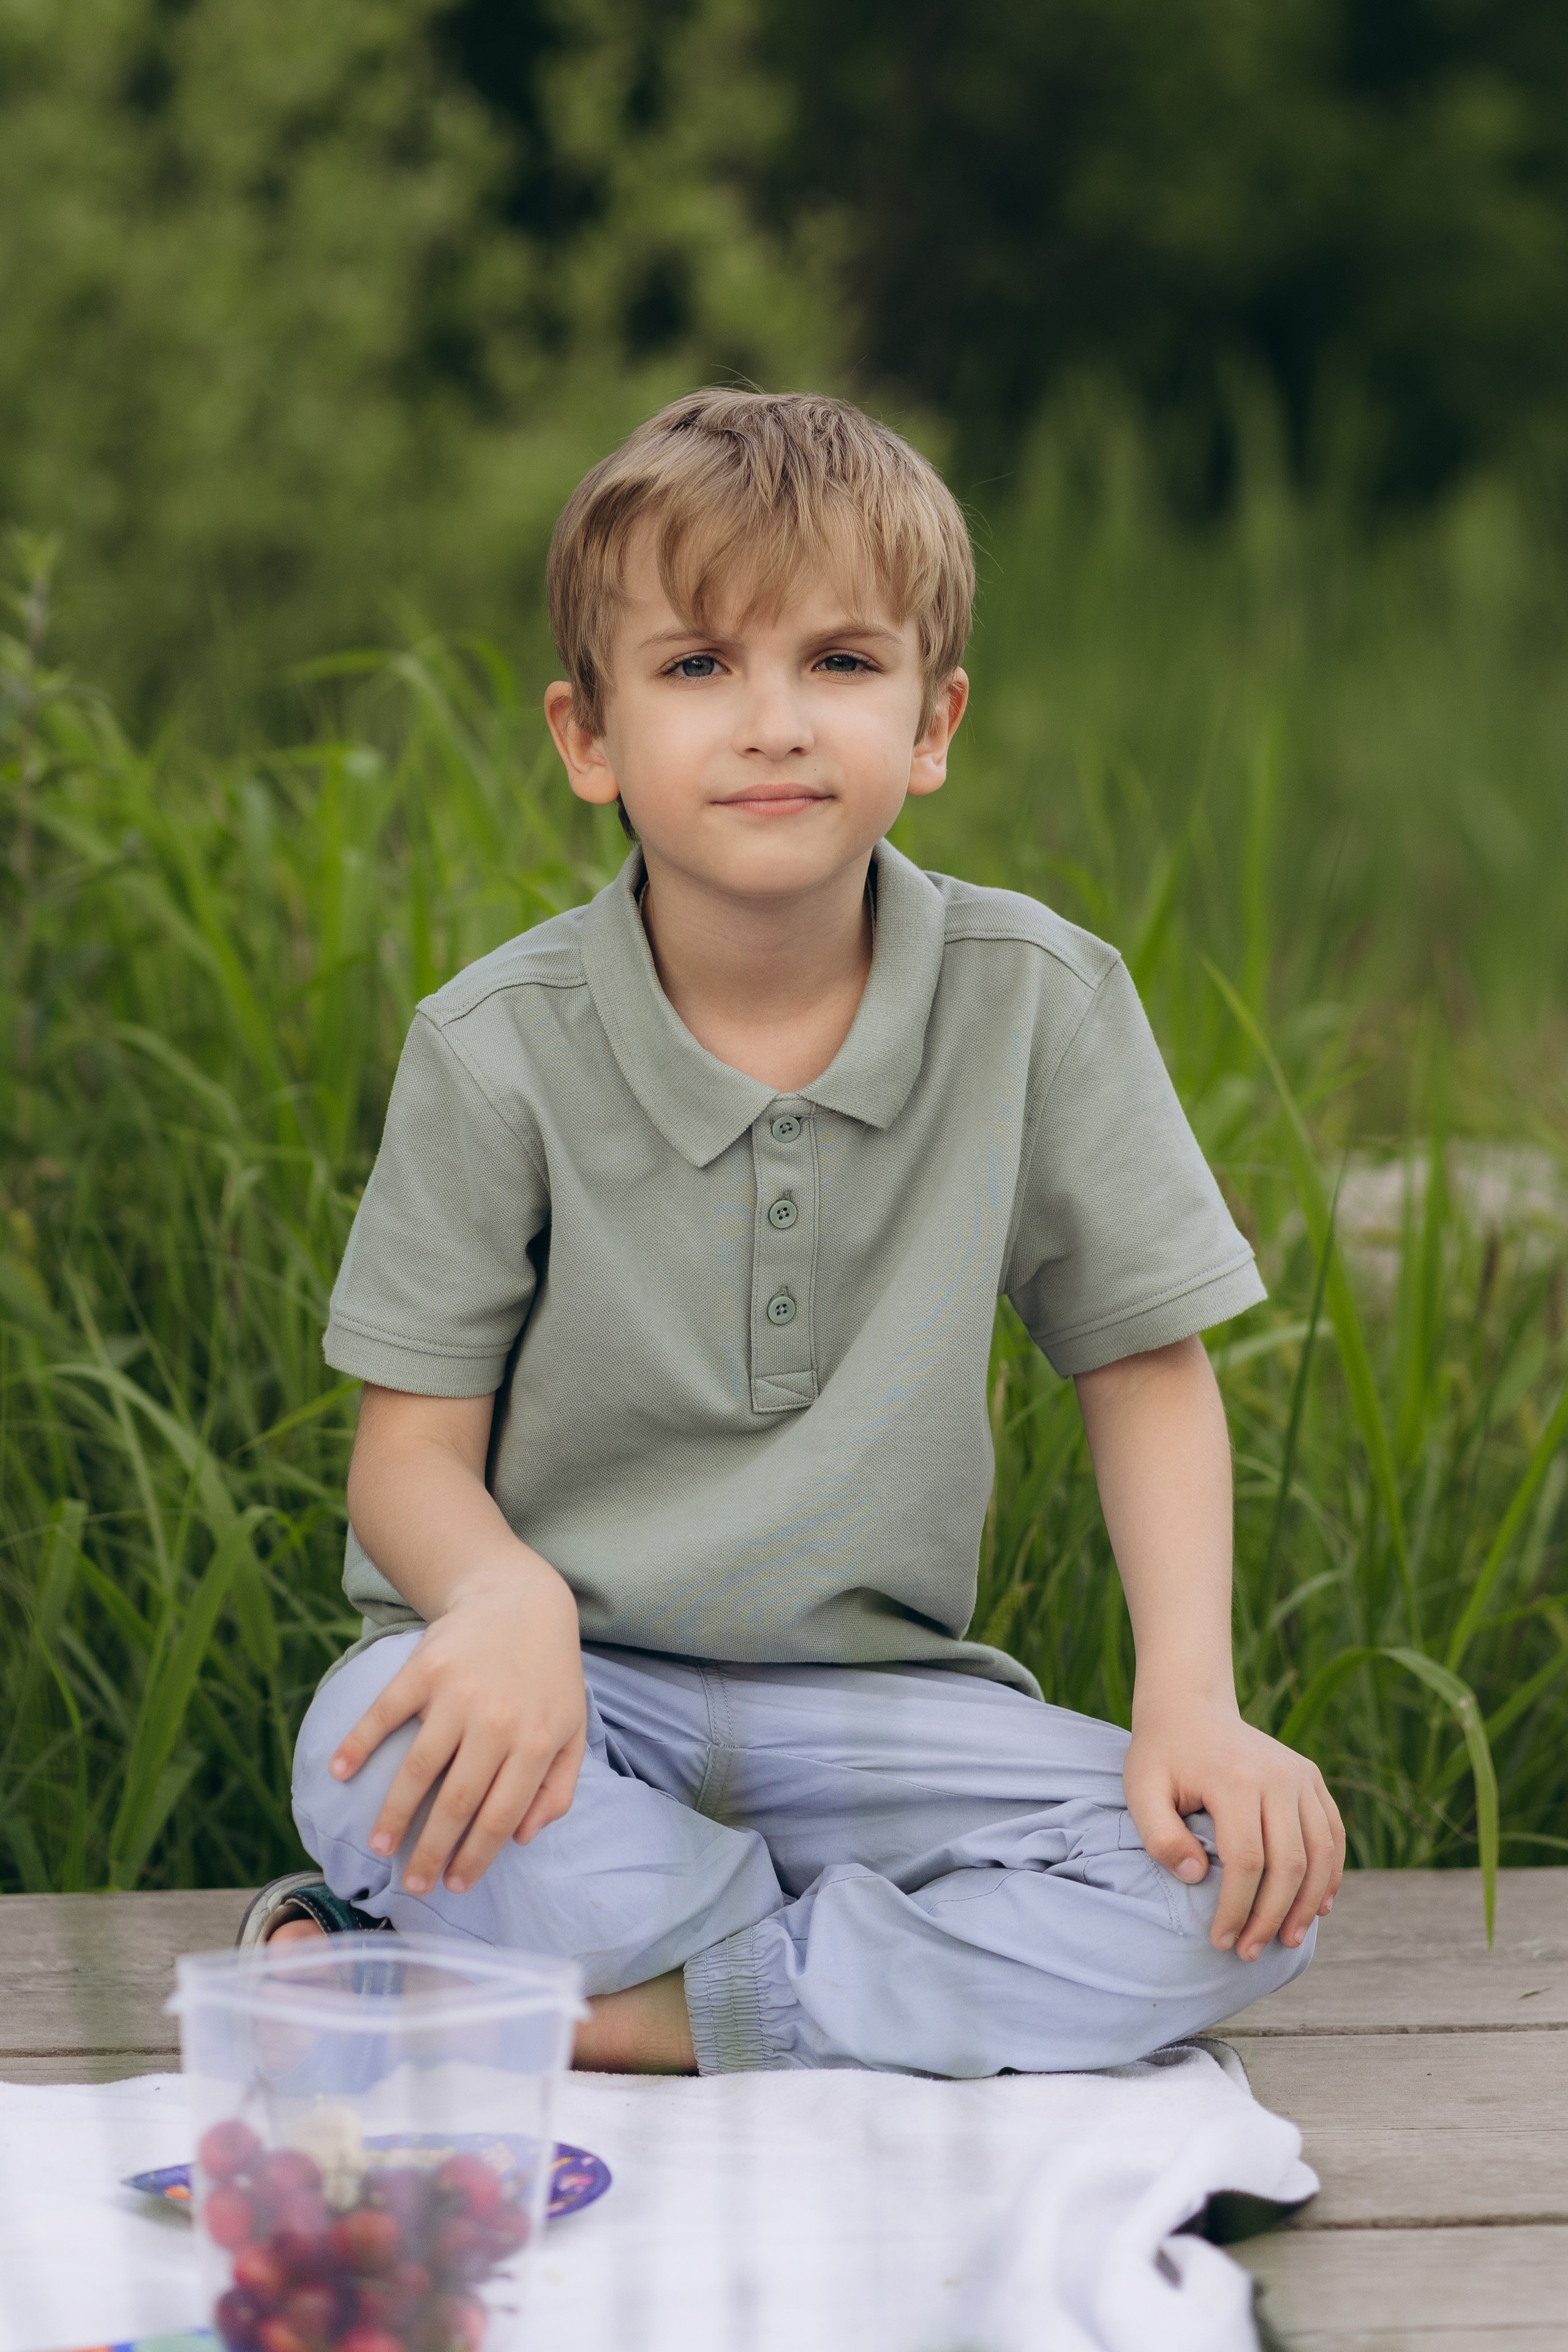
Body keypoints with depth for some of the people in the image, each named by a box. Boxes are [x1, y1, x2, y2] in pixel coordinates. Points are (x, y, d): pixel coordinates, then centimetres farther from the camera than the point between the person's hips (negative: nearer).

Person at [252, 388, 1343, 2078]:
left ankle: (613, 2010, -20)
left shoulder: (1039, 1003, -5)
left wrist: (1192, 1702, -12)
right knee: (387, 1765, -36)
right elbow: (412, 1443, -5)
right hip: (566, 1682, -2)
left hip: (864, 1698, 3)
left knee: (1244, 1880, -23)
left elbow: (1145, 1367, 3)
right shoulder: (498, 1048, -8)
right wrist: (506, 1597, -30)